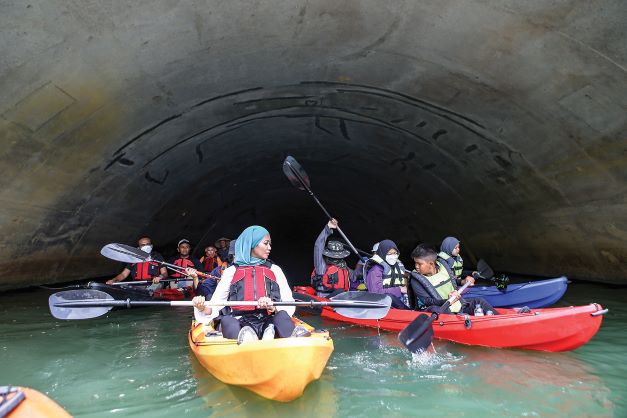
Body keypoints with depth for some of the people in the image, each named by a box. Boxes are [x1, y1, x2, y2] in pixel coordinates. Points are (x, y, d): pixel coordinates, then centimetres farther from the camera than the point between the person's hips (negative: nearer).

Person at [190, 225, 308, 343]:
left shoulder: (275, 270, 17)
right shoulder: (231, 272, 15)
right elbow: (215, 304, 9)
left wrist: (273, 307, -13)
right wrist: (203, 308, -14)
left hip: (269, 321, 1)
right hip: (241, 324, 0)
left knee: (282, 316, -29)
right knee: (226, 320, -31)